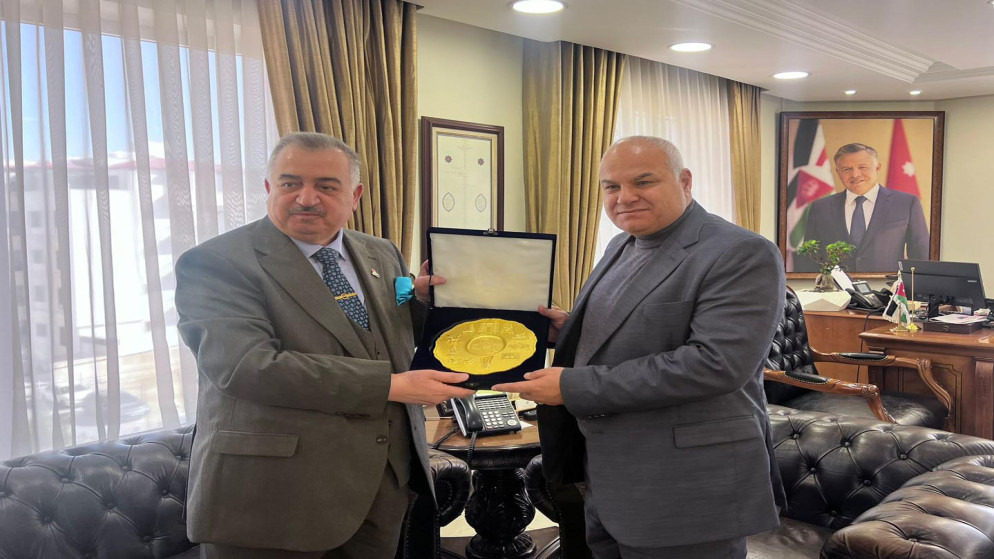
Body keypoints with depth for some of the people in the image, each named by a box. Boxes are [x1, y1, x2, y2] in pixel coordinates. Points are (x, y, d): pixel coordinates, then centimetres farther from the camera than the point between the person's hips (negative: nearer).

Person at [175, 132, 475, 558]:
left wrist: (421, 296, -4)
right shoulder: (216, 264, -11)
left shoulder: (382, 255, 9)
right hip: (274, 494, -5)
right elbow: (248, 366, -24)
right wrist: (391, 384, -24)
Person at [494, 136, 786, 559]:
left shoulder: (742, 255, -17)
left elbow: (716, 362, -27)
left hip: (686, 493, -8)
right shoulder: (622, 247, 10)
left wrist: (574, 386, -25)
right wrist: (570, 329, -1)